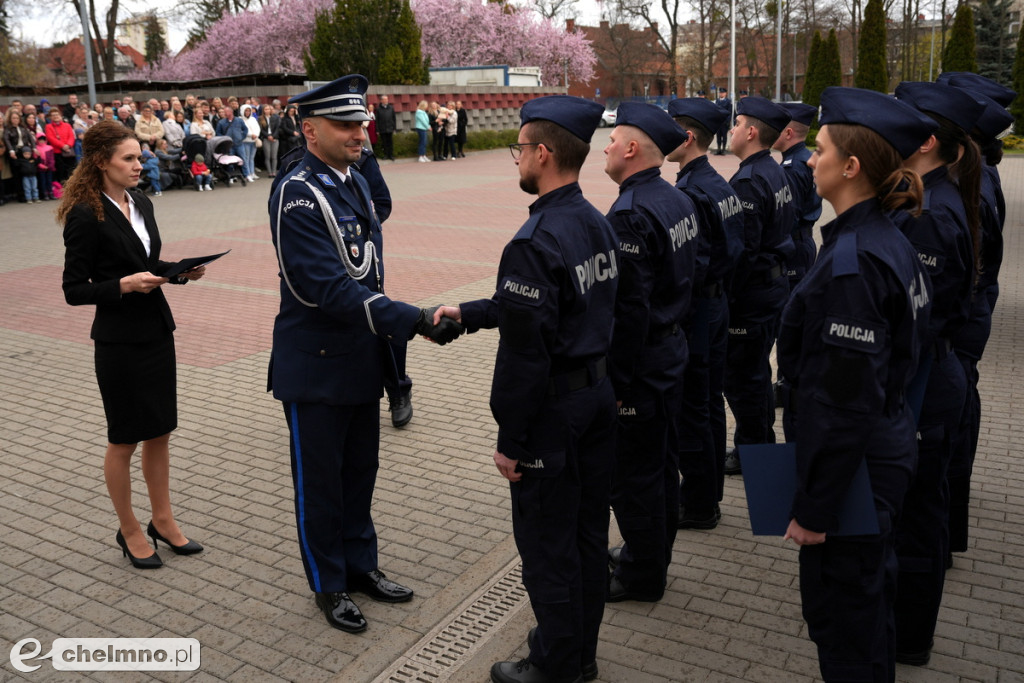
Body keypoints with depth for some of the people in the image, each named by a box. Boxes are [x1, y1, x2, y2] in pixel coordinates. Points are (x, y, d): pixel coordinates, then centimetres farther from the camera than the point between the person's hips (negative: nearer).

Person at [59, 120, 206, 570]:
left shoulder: (141, 204, 7)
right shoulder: (85, 216, -14)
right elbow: (74, 290, -12)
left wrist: (181, 271, -2)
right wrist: (124, 285, -25)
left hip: (157, 330, 7)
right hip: (119, 341, -7)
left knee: (160, 432, 15)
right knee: (124, 440, 8)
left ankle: (163, 520, 30)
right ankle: (128, 530, 26)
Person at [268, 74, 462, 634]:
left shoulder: (356, 182, 7)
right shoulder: (296, 194, -19)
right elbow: (328, 289, -27)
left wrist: (384, 346, 16)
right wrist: (413, 321, -30)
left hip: (363, 361, 8)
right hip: (317, 367, -8)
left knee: (360, 471, 19)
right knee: (319, 480, 10)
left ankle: (361, 565, 37)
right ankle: (329, 585, 27)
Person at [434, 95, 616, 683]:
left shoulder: (534, 244, -23)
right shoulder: (600, 225, 5)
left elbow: (524, 355, -23)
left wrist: (510, 440, -14)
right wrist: (469, 313, 17)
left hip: (553, 408, -9)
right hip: (600, 392, 9)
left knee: (547, 543, 8)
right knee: (589, 529, 19)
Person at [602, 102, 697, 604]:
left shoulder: (631, 214, -23)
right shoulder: (677, 200, 7)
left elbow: (630, 308, -25)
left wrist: (617, 381, -20)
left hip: (640, 360, -10)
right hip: (672, 346, 10)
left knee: (633, 473, 5)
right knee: (661, 462, 20)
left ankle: (641, 577, 21)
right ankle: (653, 556, 37)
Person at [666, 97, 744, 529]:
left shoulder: (690, 193, -21)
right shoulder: (720, 185, 8)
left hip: (693, 313, -10)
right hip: (718, 304, 10)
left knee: (691, 412, 2)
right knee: (710, 403, 18)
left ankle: (698, 506, 15)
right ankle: (709, 493, 32)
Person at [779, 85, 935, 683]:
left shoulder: (852, 262, -26)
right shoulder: (890, 241, 5)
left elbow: (844, 400, -26)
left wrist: (814, 507, -18)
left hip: (852, 467, -10)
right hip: (887, 448, 10)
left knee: (839, 607, 8)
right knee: (869, 591, 27)